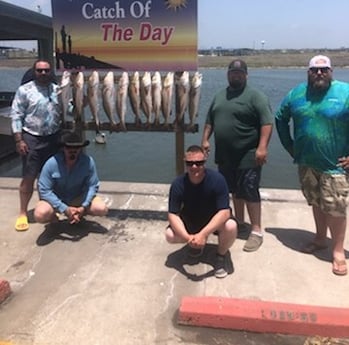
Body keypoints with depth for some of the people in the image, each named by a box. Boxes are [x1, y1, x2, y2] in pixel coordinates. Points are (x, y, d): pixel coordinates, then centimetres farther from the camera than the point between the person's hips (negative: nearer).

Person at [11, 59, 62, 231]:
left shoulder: (58, 90, 7)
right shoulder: (24, 90, -4)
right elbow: (16, 116, -6)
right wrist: (19, 140, -12)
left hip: (54, 138, 4)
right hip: (32, 138, -3)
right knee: (29, 177, -1)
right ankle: (22, 213, 11)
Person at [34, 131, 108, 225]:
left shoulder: (88, 162, -20)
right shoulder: (51, 163, -24)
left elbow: (92, 186, -12)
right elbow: (44, 190, -21)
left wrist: (83, 207, -24)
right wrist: (65, 209, -26)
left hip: (78, 199, 2)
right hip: (56, 200, -1)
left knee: (102, 209, -20)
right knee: (40, 214, -31)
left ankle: (80, 214, 10)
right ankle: (54, 216, 7)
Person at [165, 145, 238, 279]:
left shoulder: (217, 179, -29)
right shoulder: (178, 184, -23)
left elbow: (224, 211, -32)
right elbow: (173, 214, -22)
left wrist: (203, 234, -42)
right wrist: (188, 237, -38)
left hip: (215, 220, -2)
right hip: (190, 221, 3)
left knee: (231, 226, -34)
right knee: (170, 235, -22)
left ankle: (221, 255, -1)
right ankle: (197, 242, 13)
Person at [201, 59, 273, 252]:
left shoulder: (256, 96, -8)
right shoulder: (219, 96, 14)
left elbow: (267, 123, -16)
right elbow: (210, 120, 20)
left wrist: (262, 147, -25)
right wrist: (205, 139, 10)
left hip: (248, 156, -7)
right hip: (225, 155, 7)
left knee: (249, 191, -5)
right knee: (234, 190, 16)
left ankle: (256, 231, 3)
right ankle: (239, 222, 31)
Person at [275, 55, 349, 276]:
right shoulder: (297, 94, 3)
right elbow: (281, 118, 16)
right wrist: (289, 146, 9)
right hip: (306, 163, 5)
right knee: (317, 203, 18)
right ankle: (320, 239, 35)